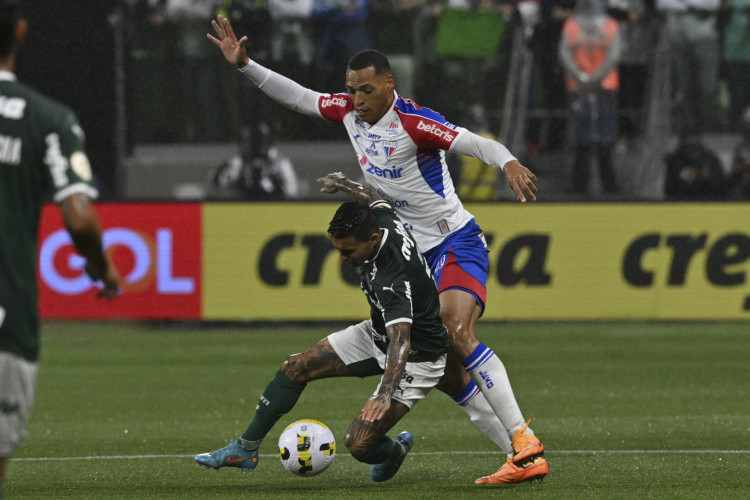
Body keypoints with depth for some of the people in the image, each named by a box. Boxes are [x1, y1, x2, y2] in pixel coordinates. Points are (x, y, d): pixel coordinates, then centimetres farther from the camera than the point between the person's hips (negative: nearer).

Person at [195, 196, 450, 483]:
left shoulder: (392, 281, -39)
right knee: (295, 367, 3)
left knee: (359, 446, -18)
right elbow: (378, 199, 11)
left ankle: (396, 450, 20)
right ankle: (245, 450, 17)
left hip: (416, 356, -9)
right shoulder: (380, 218, -16)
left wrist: (386, 394, -66)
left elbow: (400, 342, -51)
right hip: (379, 332, 9)